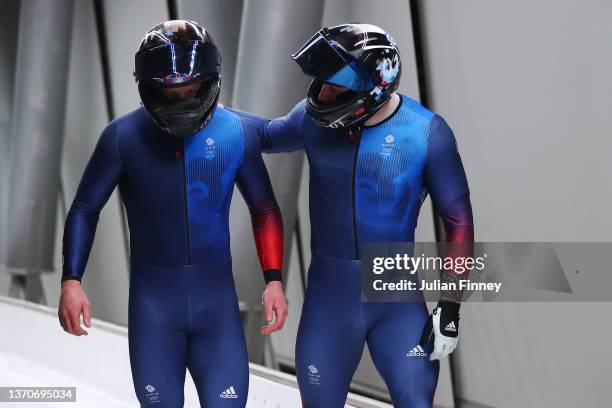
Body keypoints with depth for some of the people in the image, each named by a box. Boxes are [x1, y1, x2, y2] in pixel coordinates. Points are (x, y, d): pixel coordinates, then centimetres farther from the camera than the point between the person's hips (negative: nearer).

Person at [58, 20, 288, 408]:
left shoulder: (237, 133, -4)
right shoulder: (124, 136, -9)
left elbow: (264, 208, 7)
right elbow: (86, 209, 0)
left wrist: (274, 279, -2)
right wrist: (71, 281, -11)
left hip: (216, 296, 1)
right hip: (152, 299, -1)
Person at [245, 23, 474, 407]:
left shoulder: (426, 131, -13)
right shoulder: (314, 120, -7)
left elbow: (459, 219, -8)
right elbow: (262, 135, 16)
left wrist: (450, 307, -10)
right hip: (328, 294, 3)